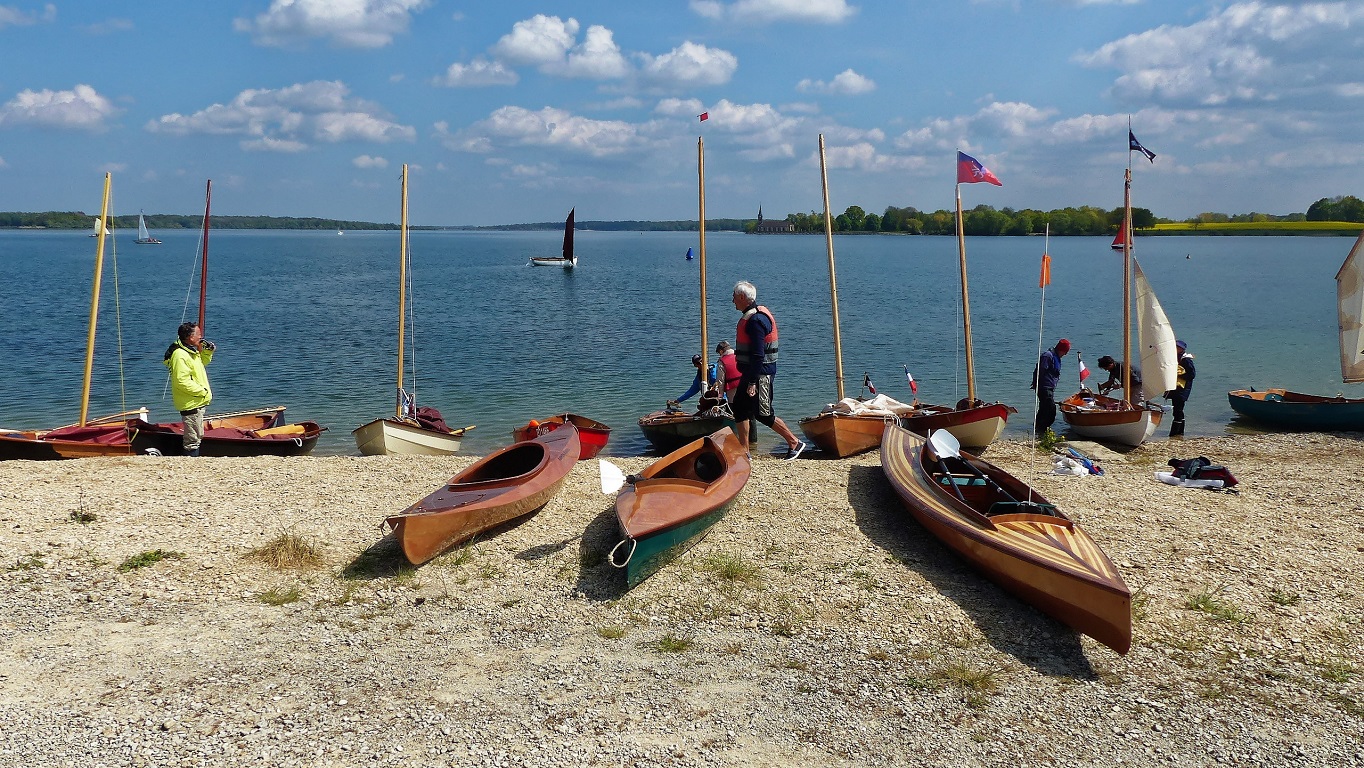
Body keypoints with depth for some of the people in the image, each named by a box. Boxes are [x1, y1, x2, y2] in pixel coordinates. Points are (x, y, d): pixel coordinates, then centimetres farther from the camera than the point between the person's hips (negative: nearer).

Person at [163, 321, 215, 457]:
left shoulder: (191, 351, 9)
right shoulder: (180, 356, -22)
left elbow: (202, 362, 30)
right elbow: (182, 382, -27)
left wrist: (207, 352, 11)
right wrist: (203, 391, -21)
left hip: (199, 402, 11)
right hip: (191, 405, -11)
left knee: (197, 437, 20)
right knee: (193, 441, -4)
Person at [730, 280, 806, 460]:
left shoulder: (755, 320, -20)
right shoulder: (752, 316, 14)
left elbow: (758, 355, -25)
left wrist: (752, 382, -25)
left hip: (760, 374, -11)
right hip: (750, 372, 11)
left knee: (762, 414, -5)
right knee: (740, 409, 11)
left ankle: (795, 443, 5)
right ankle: (744, 452, 16)